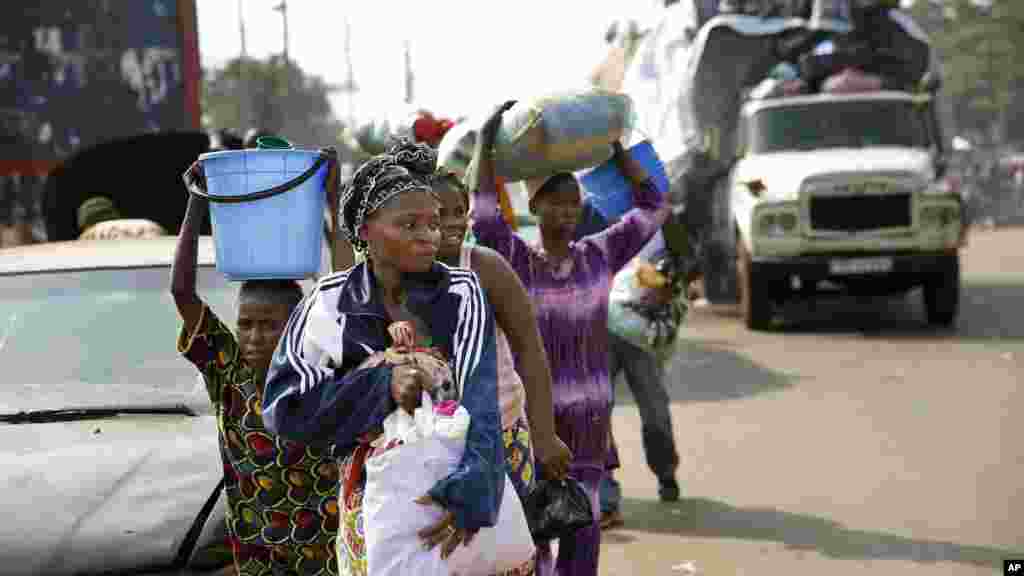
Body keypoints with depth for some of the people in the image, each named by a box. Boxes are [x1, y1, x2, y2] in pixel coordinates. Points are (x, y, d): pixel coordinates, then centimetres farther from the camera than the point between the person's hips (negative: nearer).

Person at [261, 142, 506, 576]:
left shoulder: (461, 292, -9)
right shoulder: (331, 305, -8)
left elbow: (480, 398, -21)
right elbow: (283, 406, -13)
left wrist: (472, 490, -37)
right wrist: (381, 385, -25)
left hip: (455, 489, 0)